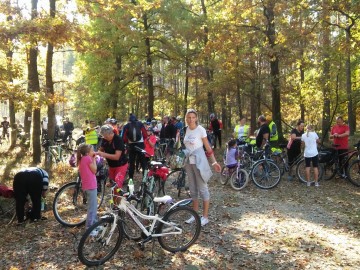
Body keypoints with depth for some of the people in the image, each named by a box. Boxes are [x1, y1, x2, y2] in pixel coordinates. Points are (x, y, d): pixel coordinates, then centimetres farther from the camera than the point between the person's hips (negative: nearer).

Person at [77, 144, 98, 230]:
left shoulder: (81, 159, 13)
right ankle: (89, 227, 1)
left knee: (93, 206, 21)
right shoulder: (88, 158, -13)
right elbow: (94, 170, -8)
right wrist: (94, 159, -2)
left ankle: (94, 224, 32)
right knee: (92, 208, -3)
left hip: (86, 186, 9)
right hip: (91, 186, -9)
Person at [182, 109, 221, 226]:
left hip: (199, 161, -6)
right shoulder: (187, 129, 5)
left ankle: (205, 216, 9)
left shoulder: (200, 130, -11)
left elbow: (208, 147, -7)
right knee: (193, 189, 13)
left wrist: (214, 162, -10)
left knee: (202, 188, 1)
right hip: (189, 161, 6)